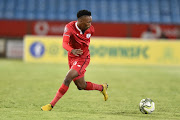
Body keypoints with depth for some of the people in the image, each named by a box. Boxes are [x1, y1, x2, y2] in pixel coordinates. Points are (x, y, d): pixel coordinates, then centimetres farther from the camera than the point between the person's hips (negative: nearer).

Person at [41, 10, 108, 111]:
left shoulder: (90, 29, -9)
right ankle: (102, 88, 37)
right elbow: (64, 44, -31)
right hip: (72, 57, 2)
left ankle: (52, 105, -13)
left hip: (83, 58, -2)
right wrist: (72, 50, -48)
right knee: (81, 86, 9)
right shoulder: (69, 27, -18)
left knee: (67, 79, -20)